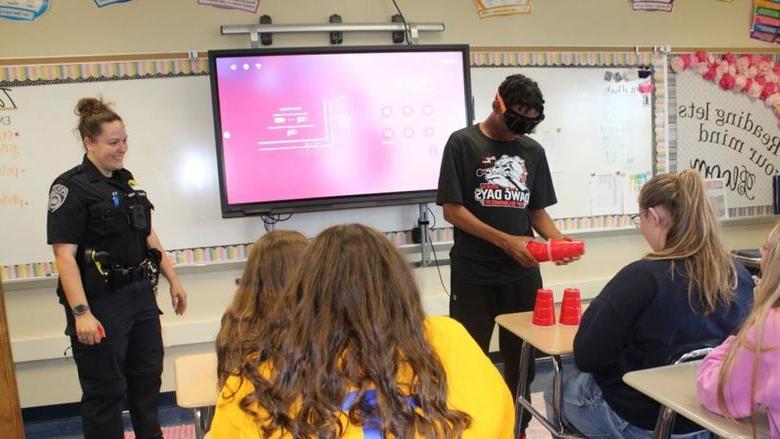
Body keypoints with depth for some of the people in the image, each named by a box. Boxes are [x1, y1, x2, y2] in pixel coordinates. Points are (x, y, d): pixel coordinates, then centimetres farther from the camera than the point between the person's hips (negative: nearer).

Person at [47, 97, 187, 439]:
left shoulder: (127, 181, 11)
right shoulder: (71, 187, -11)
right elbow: (64, 255, -18)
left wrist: (173, 280, 15)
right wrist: (81, 313, -25)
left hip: (141, 296, 7)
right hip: (101, 304, -7)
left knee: (147, 379, 18)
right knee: (105, 392, 4)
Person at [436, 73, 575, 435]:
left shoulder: (533, 151, 9)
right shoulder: (463, 143, -5)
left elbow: (537, 211, 14)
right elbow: (452, 209, -10)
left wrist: (558, 238, -8)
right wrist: (506, 241, -17)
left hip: (523, 272, 4)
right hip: (474, 274, -4)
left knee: (522, 357, 13)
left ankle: (519, 427, 30)